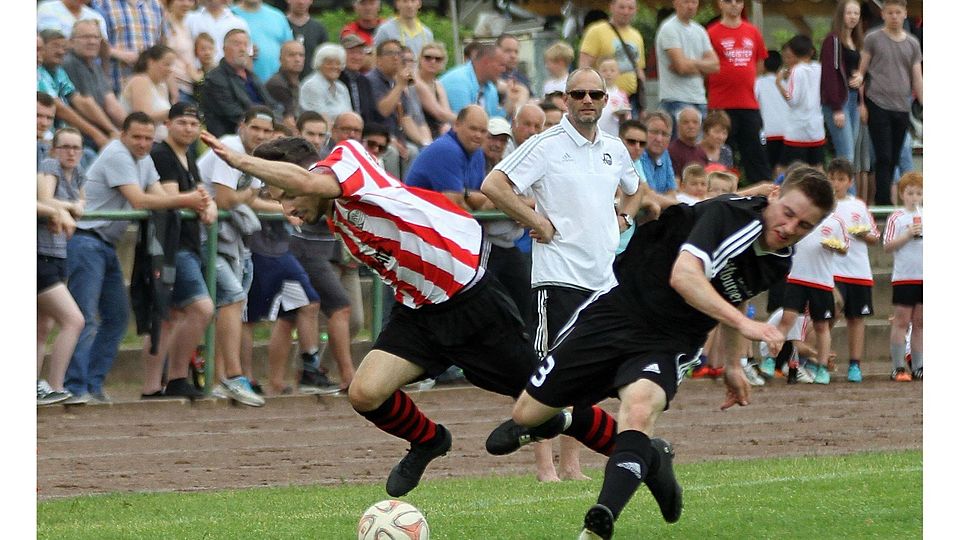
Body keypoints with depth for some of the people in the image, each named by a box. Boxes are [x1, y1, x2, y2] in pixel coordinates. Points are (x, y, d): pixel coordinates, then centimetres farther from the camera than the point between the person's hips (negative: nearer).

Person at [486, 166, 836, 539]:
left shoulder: (779, 261, 2)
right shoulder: (728, 214, -22)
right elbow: (683, 275, -38)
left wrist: (732, 363, 26)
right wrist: (743, 323, -45)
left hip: (668, 345, 3)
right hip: (617, 310, -3)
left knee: (640, 409, -31)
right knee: (528, 414, 3)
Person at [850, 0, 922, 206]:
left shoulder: (912, 44, 12)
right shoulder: (873, 39, 3)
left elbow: (917, 80, 12)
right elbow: (862, 71, 4)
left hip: (902, 108, 4)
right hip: (878, 105, -4)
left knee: (894, 159, 6)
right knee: (884, 158, -9)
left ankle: (880, 200, 14)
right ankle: (884, 203, -11)